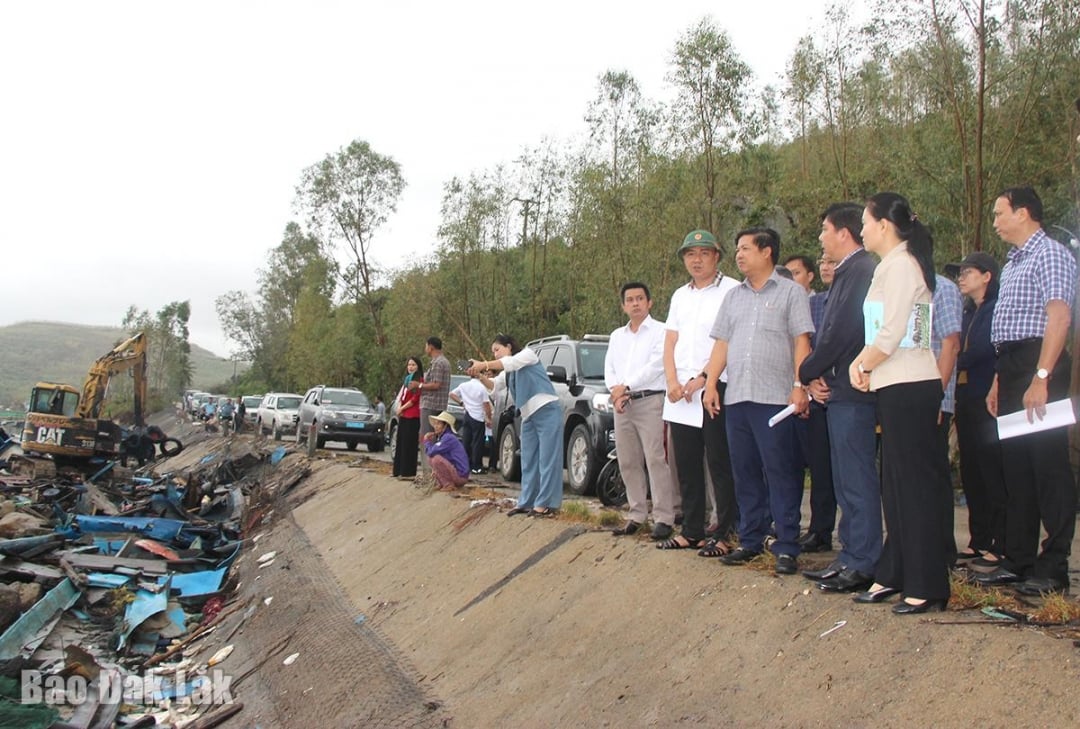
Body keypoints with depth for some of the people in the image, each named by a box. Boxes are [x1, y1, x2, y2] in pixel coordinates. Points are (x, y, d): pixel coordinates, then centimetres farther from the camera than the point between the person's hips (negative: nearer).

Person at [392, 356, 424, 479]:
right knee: (401, 442, 9)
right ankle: (400, 470, 14)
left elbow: (415, 399, -12)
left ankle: (409, 473, -7)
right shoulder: (406, 380, 20)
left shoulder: (419, 380, -6)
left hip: (412, 416, -8)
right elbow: (400, 396, 19)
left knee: (409, 444, -8)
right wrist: (399, 407, 0)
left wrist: (402, 408, -7)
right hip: (403, 415, 8)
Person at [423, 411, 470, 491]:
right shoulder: (441, 437, 11)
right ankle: (441, 483, 9)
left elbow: (432, 452, -21)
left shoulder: (449, 438, -18)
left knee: (436, 459, -24)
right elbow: (430, 453, 12)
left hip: (460, 476, -9)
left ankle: (449, 485, -11)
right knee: (430, 458, 8)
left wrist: (427, 441, -3)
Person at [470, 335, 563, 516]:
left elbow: (510, 362, -17)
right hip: (529, 417, 9)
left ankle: (546, 504, -10)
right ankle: (526, 502, 13)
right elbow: (494, 386, 11)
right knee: (528, 462, 9)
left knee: (547, 459, -8)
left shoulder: (527, 354, 1)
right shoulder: (507, 373, 22)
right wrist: (480, 375, -7)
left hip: (547, 411, -9)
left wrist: (484, 365, -20)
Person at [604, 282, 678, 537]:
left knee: (656, 460, -10)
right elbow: (609, 369, 14)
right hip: (622, 405, 6)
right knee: (628, 463, 7)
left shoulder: (660, 331, 1)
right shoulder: (617, 336, 21)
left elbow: (656, 365, -10)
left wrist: (626, 387, -11)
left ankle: (664, 518, -10)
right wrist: (615, 392, -5)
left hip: (650, 401, -6)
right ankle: (637, 515, 14)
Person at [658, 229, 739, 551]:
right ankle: (692, 531, 17)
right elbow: (670, 343, 15)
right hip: (680, 393, 6)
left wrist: (702, 379, -14)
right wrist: (673, 382, -1)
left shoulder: (731, 290, -3)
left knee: (720, 464, -3)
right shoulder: (680, 296, 18)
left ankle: (725, 534, 3)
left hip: (715, 389, -6)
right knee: (686, 465, 9)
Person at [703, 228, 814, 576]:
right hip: (736, 397, 6)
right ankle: (750, 541, 18)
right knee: (745, 474, 10)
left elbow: (801, 342, -3)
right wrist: (711, 384, 7)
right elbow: (721, 344, 16)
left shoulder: (790, 292, 3)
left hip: (776, 397, -5)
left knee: (781, 475, -3)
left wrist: (799, 385, -12)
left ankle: (786, 547, 2)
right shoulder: (734, 296, 18)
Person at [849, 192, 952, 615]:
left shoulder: (900, 264, -12)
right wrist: (862, 362, 2)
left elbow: (892, 333, -18)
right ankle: (894, 576, 21)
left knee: (916, 484, -6)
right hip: (897, 388, 10)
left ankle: (927, 587, 0)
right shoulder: (890, 266, 18)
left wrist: (864, 366, -3)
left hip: (909, 388, -10)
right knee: (896, 485, 13)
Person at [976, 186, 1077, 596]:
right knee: (1016, 469, 11)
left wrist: (1041, 378, -26)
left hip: (1038, 368, -10)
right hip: (1011, 367, 10)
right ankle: (1019, 561, 18)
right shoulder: (1013, 263, 21)